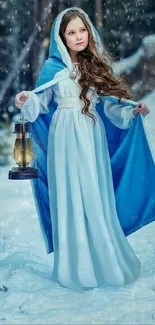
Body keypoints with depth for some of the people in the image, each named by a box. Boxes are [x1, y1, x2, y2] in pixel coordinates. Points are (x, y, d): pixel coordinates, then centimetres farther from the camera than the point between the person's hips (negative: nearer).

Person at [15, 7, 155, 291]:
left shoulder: (96, 65, 7)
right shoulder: (53, 67, 1)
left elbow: (108, 102, 10)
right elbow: (40, 103, 5)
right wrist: (26, 101, -16)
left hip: (93, 139, 2)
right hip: (66, 139, -2)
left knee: (97, 199, 5)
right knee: (71, 199, 0)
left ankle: (105, 263, 18)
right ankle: (76, 268, 9)